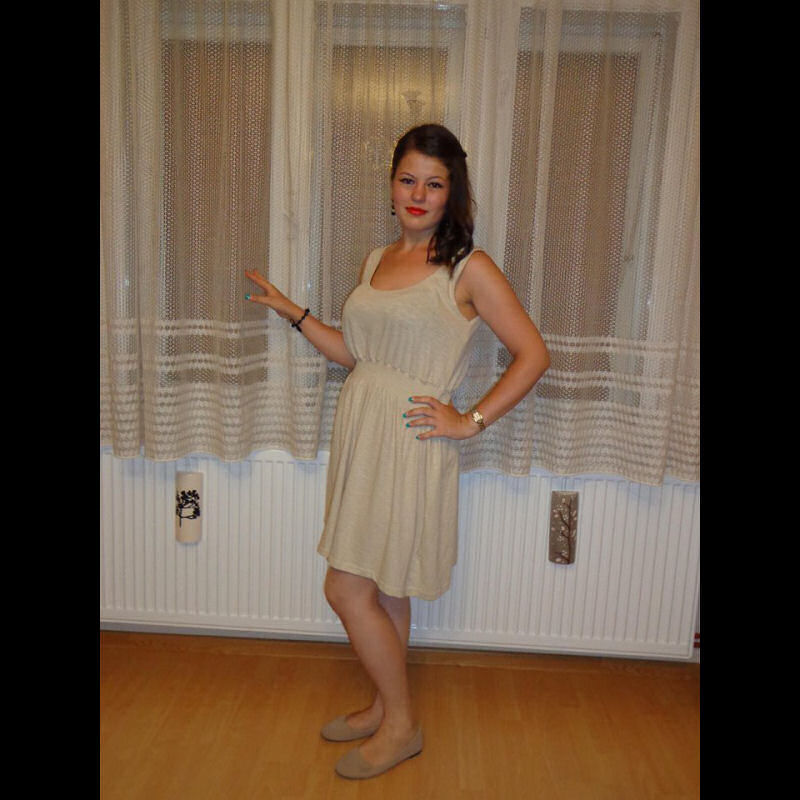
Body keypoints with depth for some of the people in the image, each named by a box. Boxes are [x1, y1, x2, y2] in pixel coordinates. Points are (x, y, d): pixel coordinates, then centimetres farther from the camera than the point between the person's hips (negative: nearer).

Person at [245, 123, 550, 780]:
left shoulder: (469, 268, -8)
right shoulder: (376, 261, 12)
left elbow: (533, 354, -9)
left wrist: (471, 420, -12)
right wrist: (294, 312, 11)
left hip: (411, 444, -7)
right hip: (361, 433, 7)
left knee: (347, 591, -2)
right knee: (383, 589, 17)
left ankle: (402, 725, 20)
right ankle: (386, 708, 37)